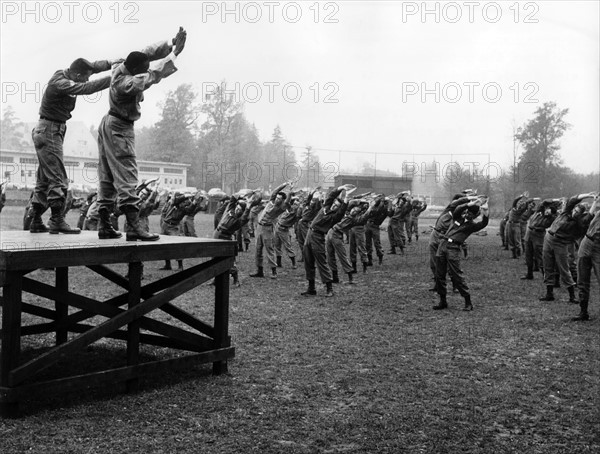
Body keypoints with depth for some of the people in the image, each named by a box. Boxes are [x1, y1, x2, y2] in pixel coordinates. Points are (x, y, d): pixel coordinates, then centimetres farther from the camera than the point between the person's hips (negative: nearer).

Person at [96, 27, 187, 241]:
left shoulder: (121, 68, -2)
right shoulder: (128, 84, -27)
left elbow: (149, 52, 1)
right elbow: (155, 74, -31)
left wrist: (171, 44, -9)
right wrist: (174, 54, -27)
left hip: (109, 125, 10)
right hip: (120, 129, -10)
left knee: (108, 178, 9)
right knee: (126, 177, -13)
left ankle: (104, 226, 13)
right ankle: (134, 227, -16)